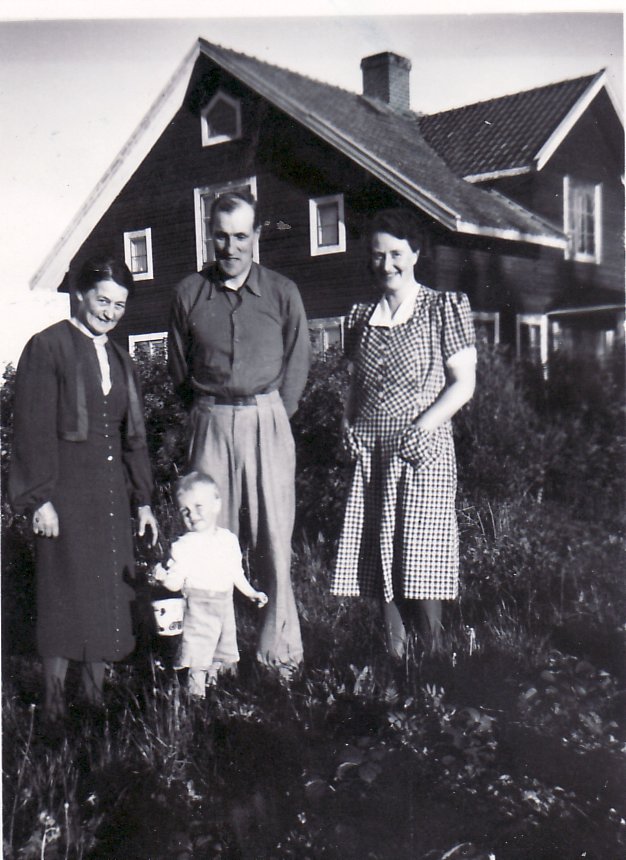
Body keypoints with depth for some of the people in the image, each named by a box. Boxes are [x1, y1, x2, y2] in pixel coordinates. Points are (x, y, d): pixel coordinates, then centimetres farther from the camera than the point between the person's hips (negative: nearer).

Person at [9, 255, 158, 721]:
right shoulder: (47, 348, -6)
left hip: (111, 490, 6)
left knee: (109, 592, 8)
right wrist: (40, 498, -14)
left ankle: (96, 690, 20)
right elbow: (33, 430, -10)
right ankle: (55, 697, 12)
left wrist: (143, 499, 15)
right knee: (66, 593, 0)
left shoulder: (119, 358, 14)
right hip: (66, 489, -6)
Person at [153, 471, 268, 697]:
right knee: (198, 660, -5)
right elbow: (176, 583, -14)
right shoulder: (183, 546, -11)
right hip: (199, 608, -5)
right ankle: (197, 694, 7)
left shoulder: (229, 540, 3)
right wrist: (163, 576, -34)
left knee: (222, 658, 17)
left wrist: (251, 593, 21)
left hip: (225, 605, 5)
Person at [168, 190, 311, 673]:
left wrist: (272, 414, 5)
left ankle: (280, 647, 9)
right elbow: (179, 366, 12)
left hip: (266, 420, -1)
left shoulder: (282, 292, 2)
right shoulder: (189, 293, 5)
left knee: (273, 534, 0)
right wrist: (203, 411, 9)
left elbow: (298, 361, 7)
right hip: (210, 423, 1)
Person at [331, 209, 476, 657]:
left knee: (421, 560, -6)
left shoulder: (444, 308, 0)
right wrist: (349, 423, 5)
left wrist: (422, 426, -15)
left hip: (422, 452, -5)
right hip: (369, 454, 5)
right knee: (381, 559, 5)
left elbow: (463, 383, -4)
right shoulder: (361, 317, 14)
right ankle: (395, 657, 15)